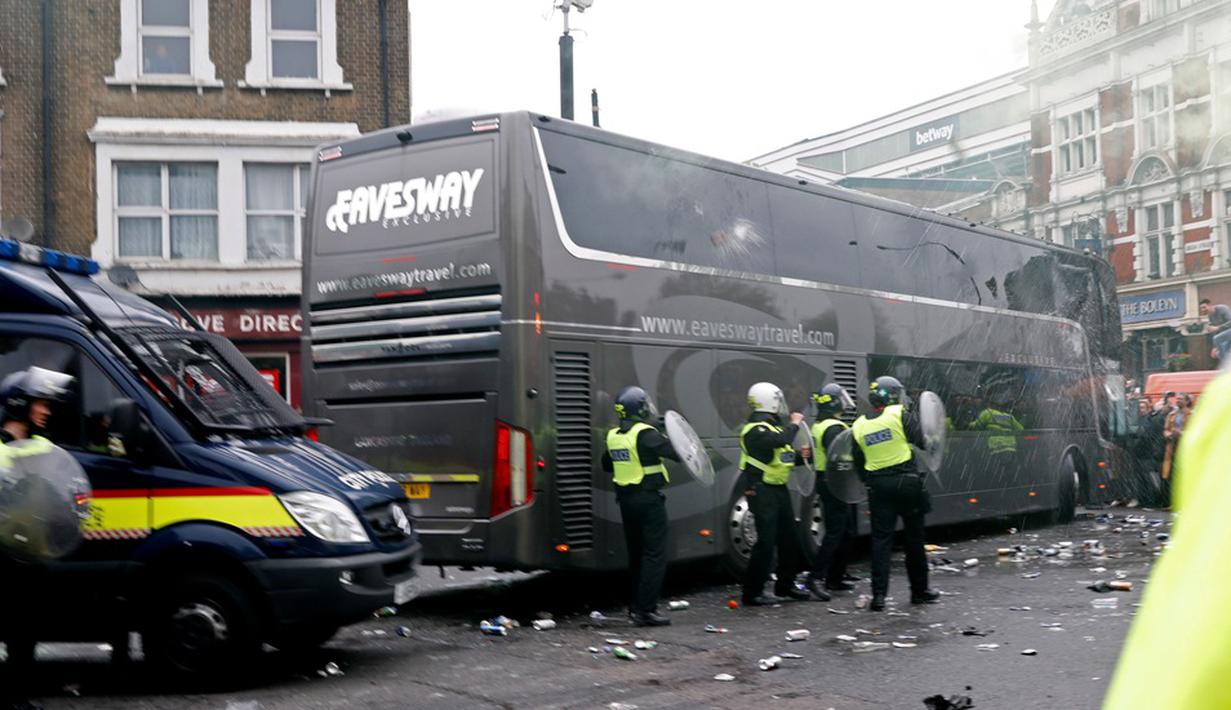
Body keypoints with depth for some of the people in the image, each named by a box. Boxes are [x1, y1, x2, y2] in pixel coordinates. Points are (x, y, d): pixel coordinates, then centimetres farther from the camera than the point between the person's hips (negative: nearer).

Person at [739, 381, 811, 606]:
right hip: (762, 491, -10)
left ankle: (785, 585, 29)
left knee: (789, 537, 15)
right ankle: (752, 593, -5)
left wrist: (799, 456, 5)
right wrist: (794, 424, -17)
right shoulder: (755, 430, -15)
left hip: (779, 489, 10)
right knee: (766, 541, -11)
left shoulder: (773, 426, 17)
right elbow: (779, 440, -33)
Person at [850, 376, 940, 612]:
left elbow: (858, 464, 11)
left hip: (878, 486, 3)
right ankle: (920, 590, 21)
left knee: (881, 539, 4)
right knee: (913, 538, 10)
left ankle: (879, 594, -5)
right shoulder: (901, 415, -7)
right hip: (907, 481, -3)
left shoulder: (858, 427, 7)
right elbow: (922, 442, -10)